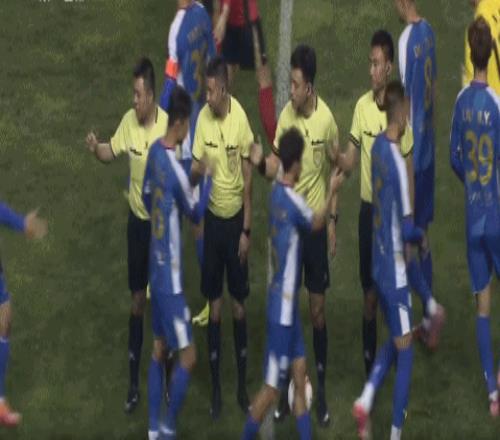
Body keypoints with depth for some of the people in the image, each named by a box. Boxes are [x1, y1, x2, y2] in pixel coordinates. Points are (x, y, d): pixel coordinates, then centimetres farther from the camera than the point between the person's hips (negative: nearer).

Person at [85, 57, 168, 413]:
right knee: (138, 300, 11)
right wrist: (96, 148, -12)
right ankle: (134, 382, 20)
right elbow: (112, 151, 8)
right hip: (137, 220, 4)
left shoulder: (168, 126, -19)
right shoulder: (129, 121, -7)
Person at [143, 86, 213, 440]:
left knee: (159, 349, 15)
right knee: (188, 356, -2)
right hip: (170, 276, -9)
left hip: (156, 268, 9)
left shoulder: (154, 152, 1)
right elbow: (196, 214, -7)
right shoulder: (176, 171, -24)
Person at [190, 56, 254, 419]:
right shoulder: (203, 118, -7)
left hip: (236, 218, -2)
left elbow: (248, 177, -10)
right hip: (212, 218, 2)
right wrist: (193, 172, -29)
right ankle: (216, 388, 16)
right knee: (214, 305, 7)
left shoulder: (240, 119, -16)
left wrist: (247, 230, -9)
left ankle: (243, 385, 20)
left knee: (239, 304, 7)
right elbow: (197, 169, -3)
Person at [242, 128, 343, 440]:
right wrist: (332, 191, 9)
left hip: (289, 303, 9)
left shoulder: (277, 194, 5)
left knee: (300, 377, 11)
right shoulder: (291, 199, -20)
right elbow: (317, 224, -2)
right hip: (282, 307, -9)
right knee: (273, 387, -2)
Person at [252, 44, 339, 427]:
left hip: (317, 224, -2)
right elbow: (277, 166, -6)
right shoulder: (285, 115, -8)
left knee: (318, 312, 5)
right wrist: (260, 162, -31)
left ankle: (322, 391, 17)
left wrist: (333, 219, -1)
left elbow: (337, 168, 0)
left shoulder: (327, 119, -14)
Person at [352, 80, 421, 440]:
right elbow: (407, 228, -20)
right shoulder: (398, 162, -23)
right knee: (405, 352, 2)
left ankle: (366, 400, 5)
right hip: (395, 270, -8)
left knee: (393, 342, 21)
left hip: (378, 264, 8)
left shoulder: (377, 148, 1)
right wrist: (423, 235, -1)